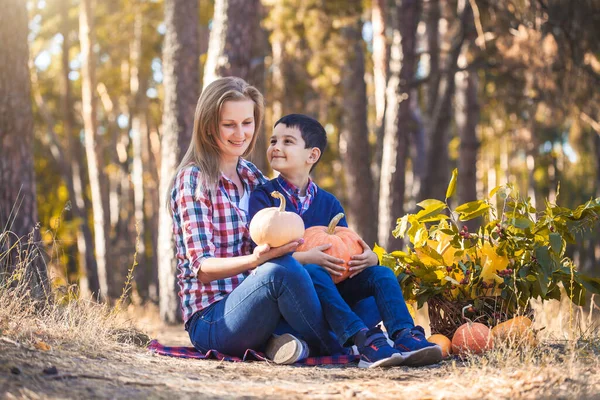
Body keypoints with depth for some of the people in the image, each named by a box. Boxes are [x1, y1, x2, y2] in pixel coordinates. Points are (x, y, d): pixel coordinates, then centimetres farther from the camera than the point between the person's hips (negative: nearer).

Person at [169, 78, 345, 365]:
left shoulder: (252, 177, 14)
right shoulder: (193, 179, -5)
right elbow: (202, 268, -13)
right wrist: (256, 259, -32)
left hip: (250, 305, 6)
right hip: (210, 320, -6)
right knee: (281, 268, -35)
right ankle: (336, 353, -17)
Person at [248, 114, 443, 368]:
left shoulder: (329, 203, 15)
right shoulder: (264, 196, 1)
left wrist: (369, 259, -16)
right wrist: (304, 258, -29)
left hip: (331, 287, 5)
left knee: (381, 273, -14)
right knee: (312, 272, -35)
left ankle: (405, 336, -38)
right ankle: (363, 341, -49)